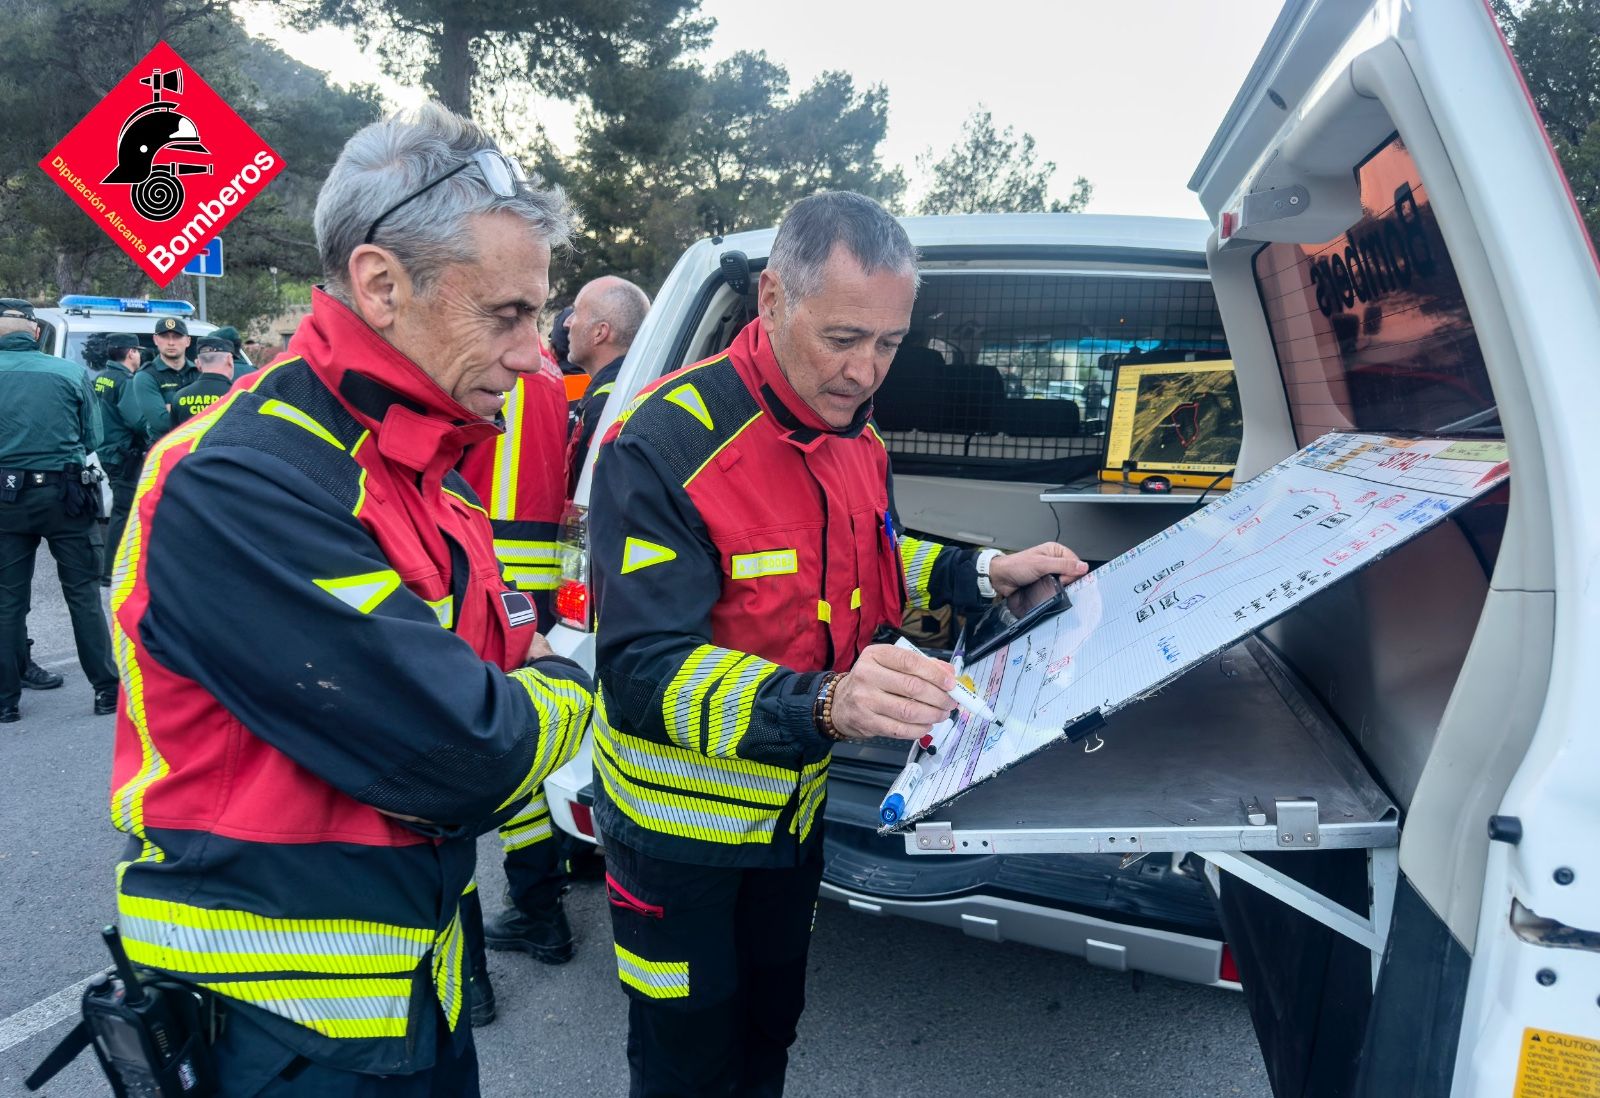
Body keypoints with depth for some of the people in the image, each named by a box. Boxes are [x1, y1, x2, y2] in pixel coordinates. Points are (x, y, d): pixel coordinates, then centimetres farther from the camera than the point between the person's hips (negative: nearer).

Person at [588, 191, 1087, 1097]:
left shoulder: (856, 433, -3)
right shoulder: (667, 443, -28)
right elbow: (642, 670, -34)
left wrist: (986, 576, -1)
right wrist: (821, 705, -48)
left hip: (795, 808, 7)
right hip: (681, 827, -6)